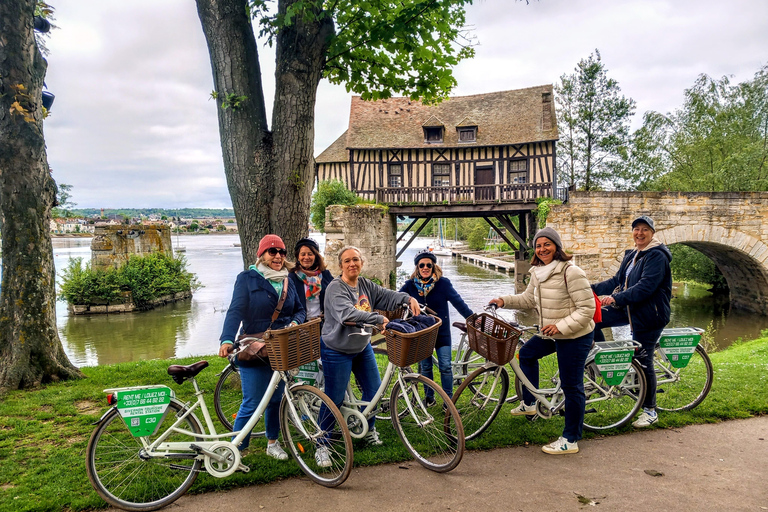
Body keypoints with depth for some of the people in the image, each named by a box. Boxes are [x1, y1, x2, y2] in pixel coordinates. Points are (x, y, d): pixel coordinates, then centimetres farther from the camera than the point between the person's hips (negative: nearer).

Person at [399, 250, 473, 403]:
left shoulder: (443, 283, -8)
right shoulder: (411, 285, -3)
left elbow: (458, 302, -9)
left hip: (442, 332, -1)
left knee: (445, 366, -1)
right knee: (425, 367, 10)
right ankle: (429, 396, 27)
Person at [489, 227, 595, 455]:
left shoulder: (571, 272, -21)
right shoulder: (538, 273, 5)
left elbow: (587, 308, -22)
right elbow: (529, 299, 18)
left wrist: (561, 326, -27)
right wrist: (505, 301, 5)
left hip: (575, 336, -9)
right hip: (551, 334, 9)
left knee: (571, 386, -2)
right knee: (527, 353, 23)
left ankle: (570, 440, 10)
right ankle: (529, 403, 37)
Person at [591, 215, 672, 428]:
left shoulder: (657, 256, -14)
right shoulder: (631, 255, 13)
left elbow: (646, 287, -26)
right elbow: (617, 281, 15)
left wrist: (616, 298, -34)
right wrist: (593, 288, 1)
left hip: (649, 315, -8)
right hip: (629, 310, 8)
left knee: (643, 361, -2)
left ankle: (650, 411, 14)